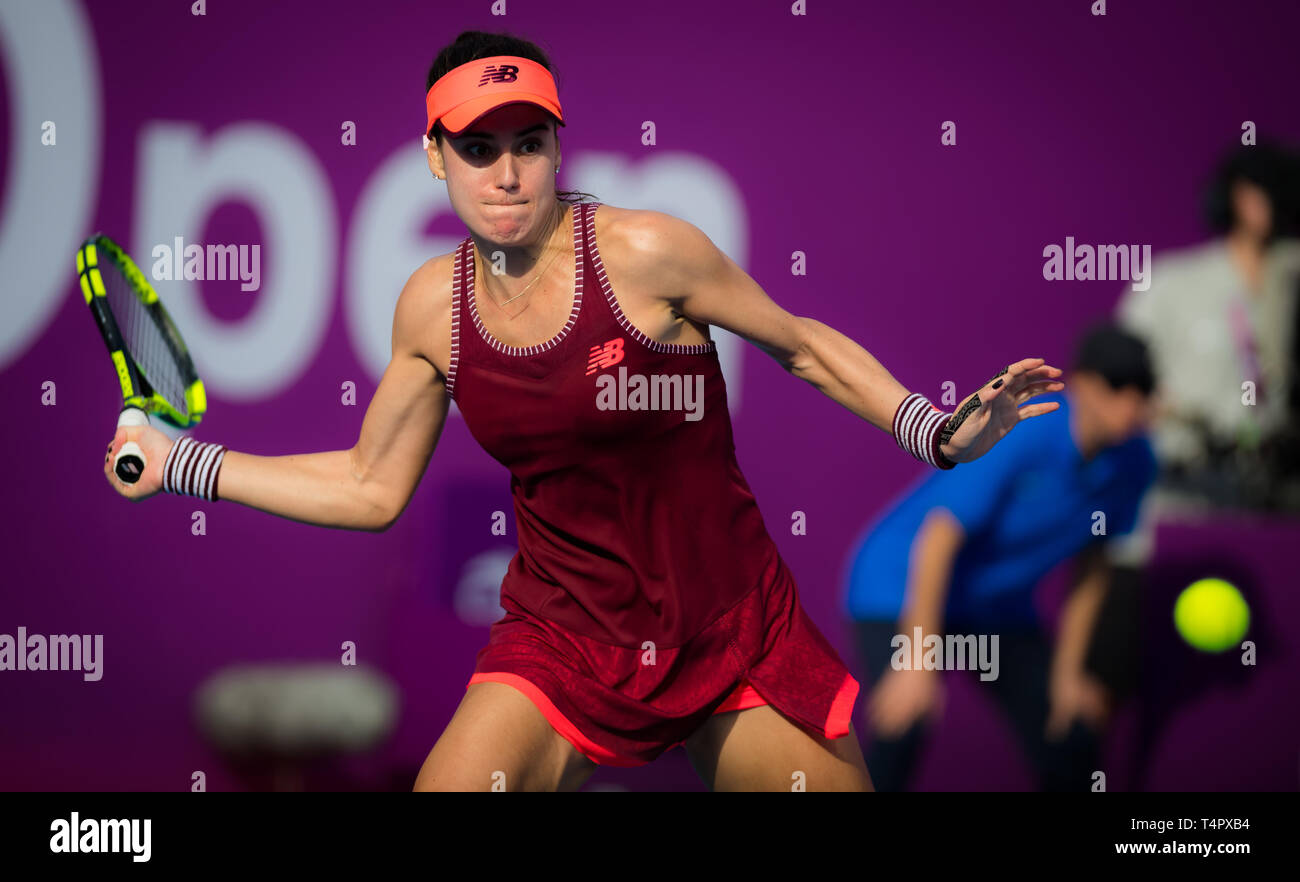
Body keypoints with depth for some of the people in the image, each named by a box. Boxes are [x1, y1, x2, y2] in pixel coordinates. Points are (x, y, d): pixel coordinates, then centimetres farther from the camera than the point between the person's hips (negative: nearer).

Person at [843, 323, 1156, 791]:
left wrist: (1067, 672, 5)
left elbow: (1090, 564, 3)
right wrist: (917, 662, -29)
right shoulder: (1016, 435, -30)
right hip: (902, 582, -6)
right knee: (898, 730, -27)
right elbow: (938, 539, -28)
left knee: (1070, 749, 1)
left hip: (998, 603, 6)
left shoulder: (1134, 463, -11)